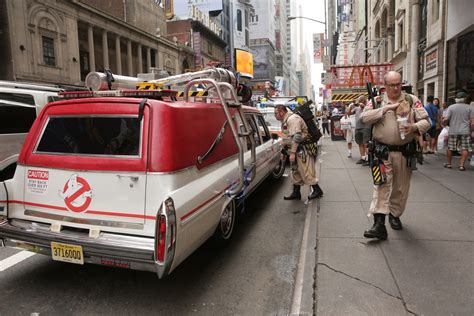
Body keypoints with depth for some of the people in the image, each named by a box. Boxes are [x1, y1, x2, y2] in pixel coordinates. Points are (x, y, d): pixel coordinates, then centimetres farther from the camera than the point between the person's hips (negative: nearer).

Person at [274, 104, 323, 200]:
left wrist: (292, 152, -29)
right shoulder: (285, 121, 14)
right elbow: (286, 138, 22)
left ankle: (317, 190, 9)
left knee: (306, 171, -5)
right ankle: (296, 193, 20)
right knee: (296, 171, 13)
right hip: (297, 150, 11)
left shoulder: (292, 119, -19)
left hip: (303, 149, -11)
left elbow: (296, 137, -28)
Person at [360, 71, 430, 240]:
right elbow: (364, 117, -10)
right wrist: (385, 108, -15)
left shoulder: (412, 100, 5)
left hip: (404, 151, 2)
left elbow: (426, 121, 1)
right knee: (382, 185, -10)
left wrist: (415, 127, -21)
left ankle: (395, 215, 33)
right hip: (383, 151, -2)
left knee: (401, 186, 12)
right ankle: (379, 224, -12)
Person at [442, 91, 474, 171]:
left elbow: (446, 119, -8)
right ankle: (461, 165, 1)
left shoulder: (451, 107, -2)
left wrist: (444, 122, 13)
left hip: (453, 131, 0)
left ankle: (449, 163, 20)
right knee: (465, 149, 6)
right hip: (465, 131, 0)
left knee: (450, 148, 10)